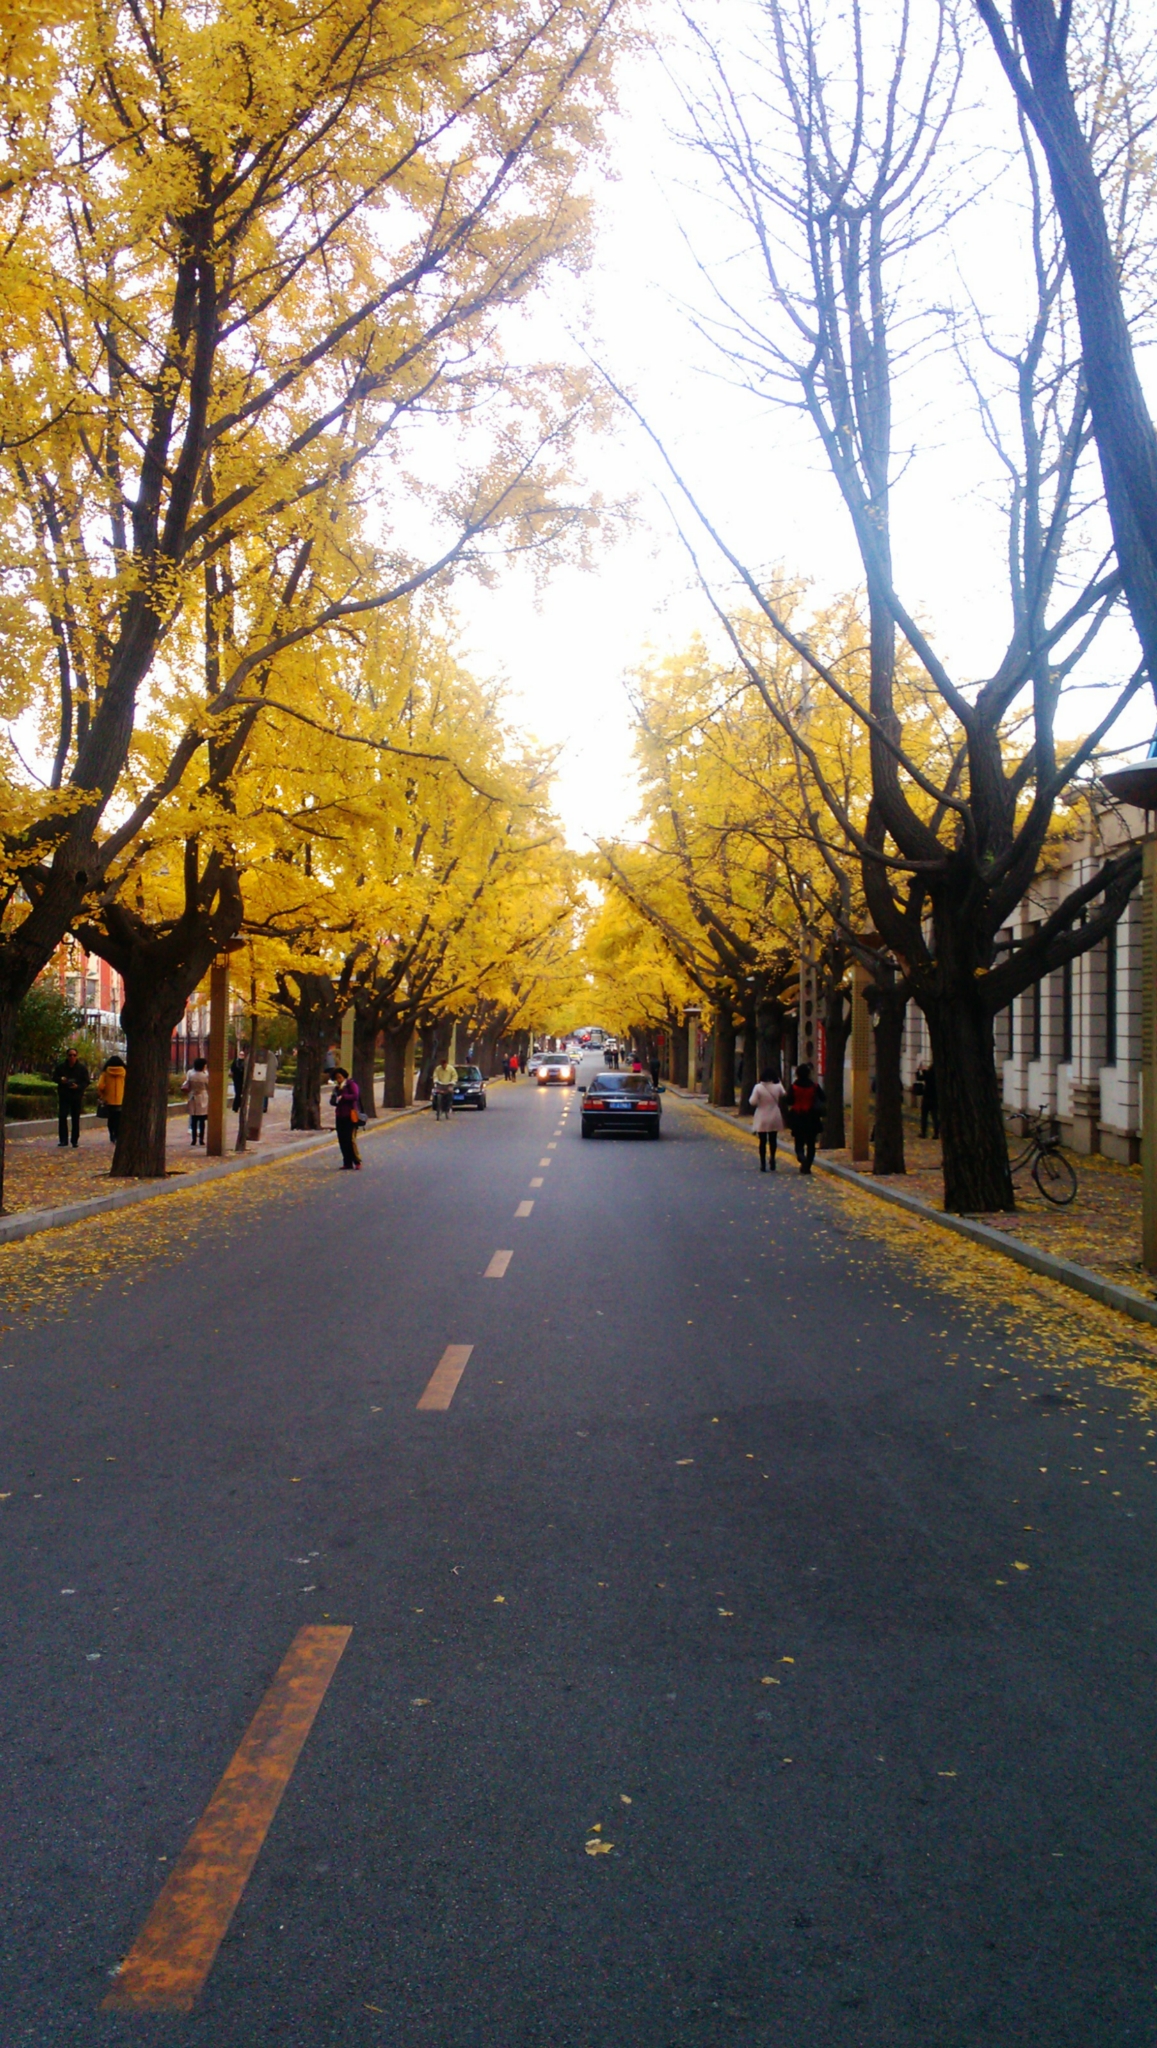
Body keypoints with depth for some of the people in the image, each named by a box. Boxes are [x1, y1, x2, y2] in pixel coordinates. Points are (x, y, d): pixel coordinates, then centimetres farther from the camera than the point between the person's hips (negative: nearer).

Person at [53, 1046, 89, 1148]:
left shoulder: (82, 1068, -2)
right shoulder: (60, 1066, 0)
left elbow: (86, 1082, -2)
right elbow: (54, 1078, 8)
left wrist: (78, 1086, -22)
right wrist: (60, 1079, -15)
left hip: (77, 1097, -1)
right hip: (64, 1096, 1)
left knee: (75, 1119, 4)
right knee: (62, 1117, -8)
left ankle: (75, 1140, 13)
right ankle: (63, 1139, -2)